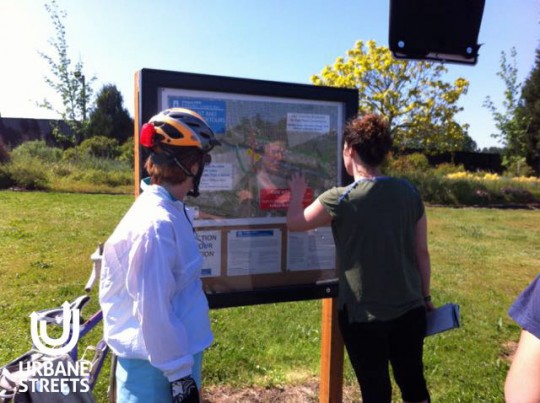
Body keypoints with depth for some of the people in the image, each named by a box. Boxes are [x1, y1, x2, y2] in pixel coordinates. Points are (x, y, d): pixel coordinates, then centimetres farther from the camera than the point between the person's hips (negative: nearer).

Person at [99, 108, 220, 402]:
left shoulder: (170, 211, 3)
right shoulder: (156, 224, -27)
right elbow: (153, 312, -24)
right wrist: (181, 377, -16)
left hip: (173, 353, 9)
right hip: (155, 364, -9)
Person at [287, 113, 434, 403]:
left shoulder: (340, 199, -17)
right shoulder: (409, 192, -4)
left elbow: (294, 223, -2)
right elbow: (422, 252, 2)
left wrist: (297, 193, 17)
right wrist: (425, 297, 16)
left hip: (363, 315, -4)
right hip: (409, 310, 5)